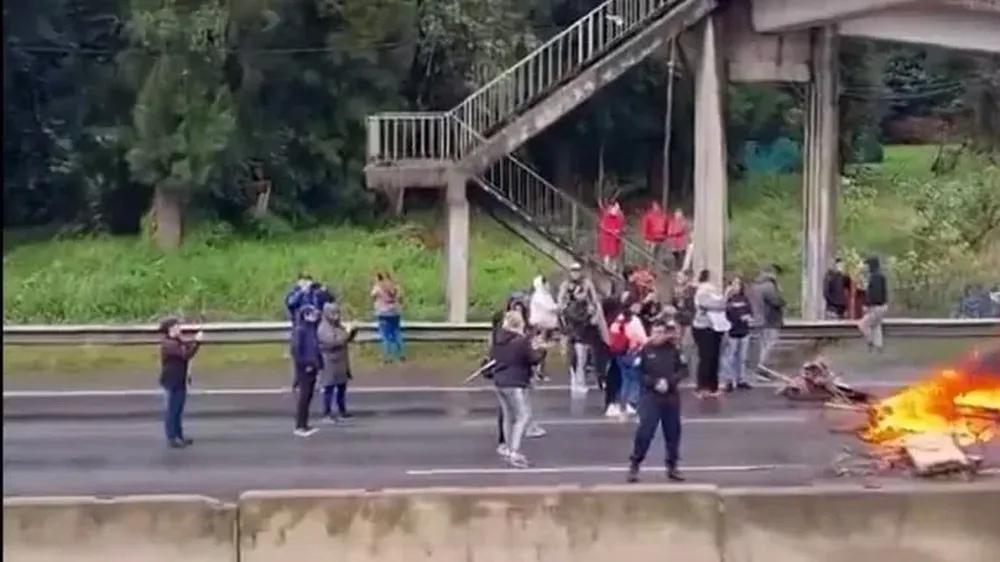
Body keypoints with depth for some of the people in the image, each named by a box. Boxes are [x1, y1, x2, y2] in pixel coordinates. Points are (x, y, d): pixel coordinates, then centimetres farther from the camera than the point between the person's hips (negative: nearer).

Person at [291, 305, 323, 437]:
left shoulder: (312, 329, 13)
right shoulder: (299, 330, -12)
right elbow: (295, 349, -17)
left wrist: (319, 364, 11)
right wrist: (304, 364, -18)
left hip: (312, 368, 8)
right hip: (304, 369, -8)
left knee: (309, 396, 11)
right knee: (303, 397, -6)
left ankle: (305, 425, 18)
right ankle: (299, 427, -2)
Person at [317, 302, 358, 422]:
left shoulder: (339, 325, 9)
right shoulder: (323, 329, -17)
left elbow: (348, 339, 18)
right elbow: (335, 342, -28)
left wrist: (353, 330, -3)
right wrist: (347, 331, -22)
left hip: (341, 362, 9)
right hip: (330, 363, -9)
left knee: (342, 386, 15)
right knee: (329, 388, -4)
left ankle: (342, 410, 27)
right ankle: (327, 413, 3)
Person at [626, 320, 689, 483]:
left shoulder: (674, 350, 2)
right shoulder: (645, 350, -4)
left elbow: (683, 370, 2)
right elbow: (637, 372, -7)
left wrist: (669, 381, -14)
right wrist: (655, 383, -17)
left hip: (671, 397, 3)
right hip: (650, 397, -3)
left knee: (673, 432, 10)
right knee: (645, 431, -10)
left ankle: (672, 466, 23)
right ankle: (634, 465, -1)